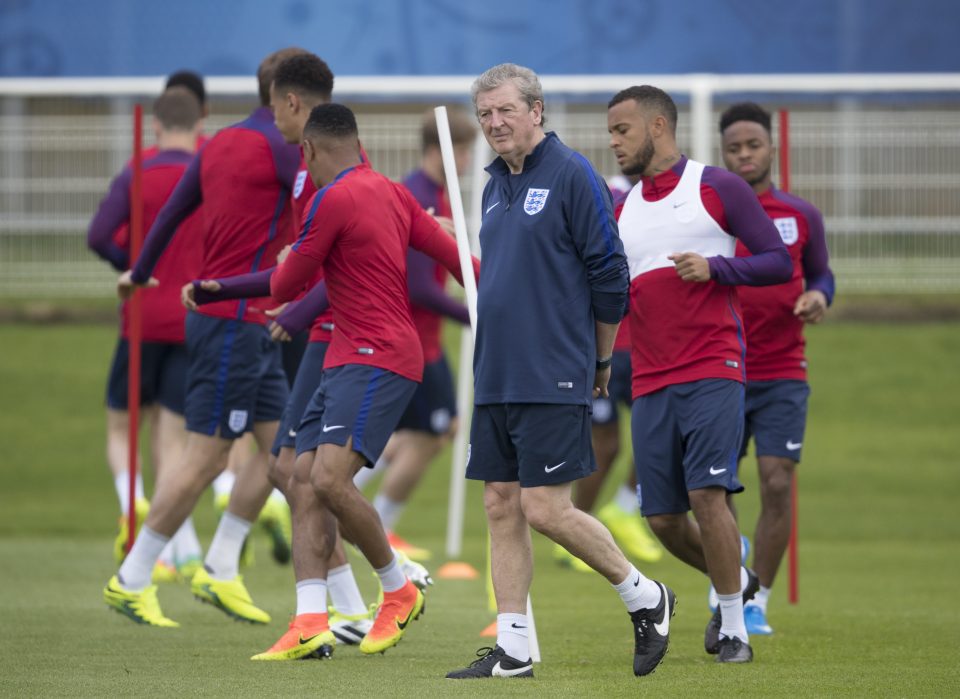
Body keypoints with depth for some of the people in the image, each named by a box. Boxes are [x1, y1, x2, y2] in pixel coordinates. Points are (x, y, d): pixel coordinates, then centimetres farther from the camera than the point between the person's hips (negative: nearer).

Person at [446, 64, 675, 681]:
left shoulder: (573, 176, -9)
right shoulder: (496, 185, 15)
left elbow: (609, 274, -8)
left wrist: (601, 361, -1)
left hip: (553, 379, -8)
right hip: (495, 377, 8)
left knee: (545, 508, -10)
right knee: (501, 507, 6)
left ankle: (647, 599, 9)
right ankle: (513, 649, 9)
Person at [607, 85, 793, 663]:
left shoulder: (718, 188, -1)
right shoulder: (623, 209, 16)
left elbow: (779, 262, -3)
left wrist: (714, 267, -17)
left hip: (713, 371, -6)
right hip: (651, 382, 6)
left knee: (708, 494, -17)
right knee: (663, 518, 3)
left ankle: (734, 628, -5)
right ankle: (737, 584, 30)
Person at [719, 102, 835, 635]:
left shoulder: (801, 216, 6)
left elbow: (820, 273, 18)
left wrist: (818, 296, -3)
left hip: (783, 375, 0)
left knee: (777, 485, -9)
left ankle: (758, 604, 2)